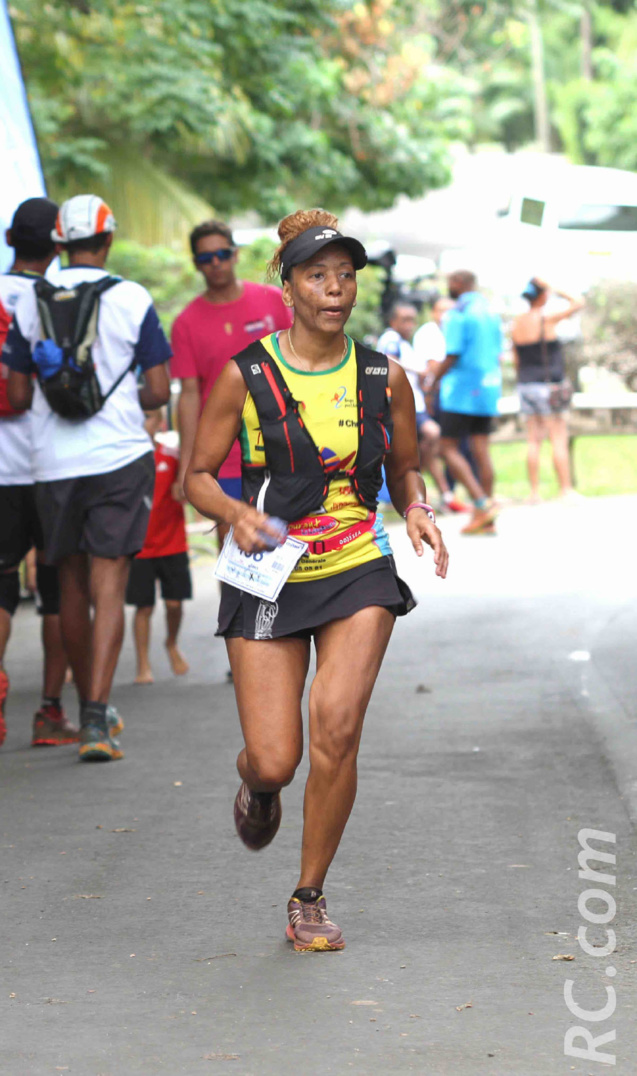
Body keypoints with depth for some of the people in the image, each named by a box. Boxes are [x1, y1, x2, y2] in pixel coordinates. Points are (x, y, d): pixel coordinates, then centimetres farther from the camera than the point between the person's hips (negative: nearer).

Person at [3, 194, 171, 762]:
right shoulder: (132, 299, -3)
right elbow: (160, 391, -2)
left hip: (53, 463, 3)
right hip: (120, 458, -3)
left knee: (72, 588, 14)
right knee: (108, 588, -4)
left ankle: (91, 709, 27)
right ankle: (97, 720, -14)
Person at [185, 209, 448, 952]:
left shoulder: (383, 376, 2)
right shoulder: (245, 375, -5)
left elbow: (404, 467, 17)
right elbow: (198, 476, 2)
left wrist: (417, 512, -5)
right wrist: (237, 514, -18)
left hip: (359, 571, 1)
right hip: (268, 580, -1)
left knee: (337, 728, -18)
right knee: (275, 761, -6)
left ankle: (309, 897, 2)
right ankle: (253, 781, 36)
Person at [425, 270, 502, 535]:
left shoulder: (456, 315, -12)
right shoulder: (490, 313, 13)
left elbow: (453, 356, -17)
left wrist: (433, 380, -3)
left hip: (461, 389, -7)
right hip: (488, 388, 8)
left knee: (449, 448, -1)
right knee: (480, 449, 6)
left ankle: (482, 504, -14)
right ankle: (486, 520, 4)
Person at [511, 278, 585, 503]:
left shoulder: (516, 324, 7)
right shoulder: (547, 319, -12)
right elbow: (577, 302, -9)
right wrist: (553, 289, -4)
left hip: (526, 384, 6)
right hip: (549, 386, -6)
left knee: (534, 440, 7)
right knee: (559, 439, -3)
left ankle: (535, 492, 5)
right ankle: (566, 489, -3)